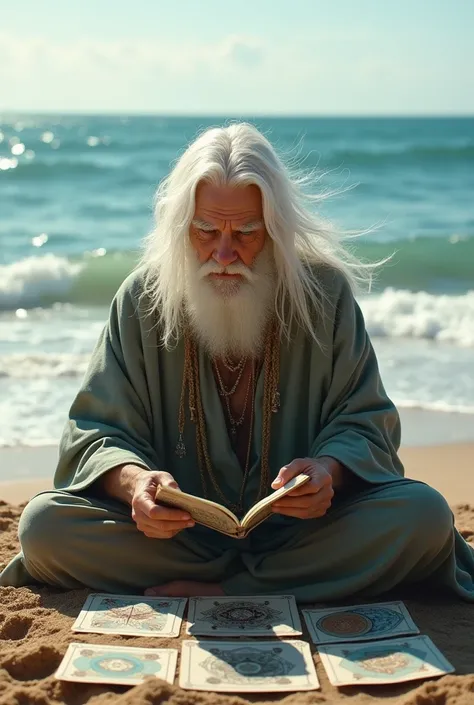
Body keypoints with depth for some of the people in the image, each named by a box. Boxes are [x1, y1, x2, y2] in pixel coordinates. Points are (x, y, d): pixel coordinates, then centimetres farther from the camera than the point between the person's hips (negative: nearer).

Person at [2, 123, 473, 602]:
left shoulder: (324, 291, -4)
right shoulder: (143, 298, -3)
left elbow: (364, 421, -1)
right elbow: (98, 429, -3)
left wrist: (331, 469, -24)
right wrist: (134, 481, -27)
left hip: (302, 526, 0)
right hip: (177, 528, 1)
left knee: (424, 515, -26)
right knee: (44, 523, -25)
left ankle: (214, 591, -22)